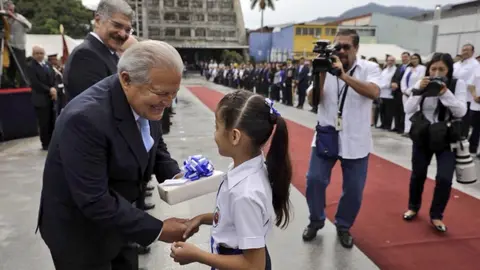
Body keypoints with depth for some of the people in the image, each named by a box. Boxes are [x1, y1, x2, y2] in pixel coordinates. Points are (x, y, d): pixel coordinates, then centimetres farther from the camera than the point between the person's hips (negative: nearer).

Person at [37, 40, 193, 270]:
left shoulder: (146, 101, -10)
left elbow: (155, 146, 6)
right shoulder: (85, 117, -33)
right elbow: (95, 201, -32)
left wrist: (174, 175, -13)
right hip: (80, 231, -6)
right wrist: (157, 230, -26)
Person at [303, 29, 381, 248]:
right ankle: (316, 221, 25)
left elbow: (374, 92, -25)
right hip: (326, 135, 1)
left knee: (354, 188, 7)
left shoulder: (369, 68, -4)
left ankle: (343, 226, 31)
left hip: (355, 139, -1)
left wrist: (344, 75, -33)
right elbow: (312, 100, -7)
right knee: (315, 180, 0)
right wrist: (321, 76, -21)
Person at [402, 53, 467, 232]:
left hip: (447, 138, -1)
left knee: (444, 178, -10)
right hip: (422, 136, 2)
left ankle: (436, 215, 13)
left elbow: (461, 112, -16)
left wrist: (445, 93, -26)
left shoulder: (458, 84, -6)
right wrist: (418, 91, -21)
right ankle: (413, 207, 33)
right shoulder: (422, 84, -2)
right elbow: (408, 110, -9)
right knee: (418, 174, 10)